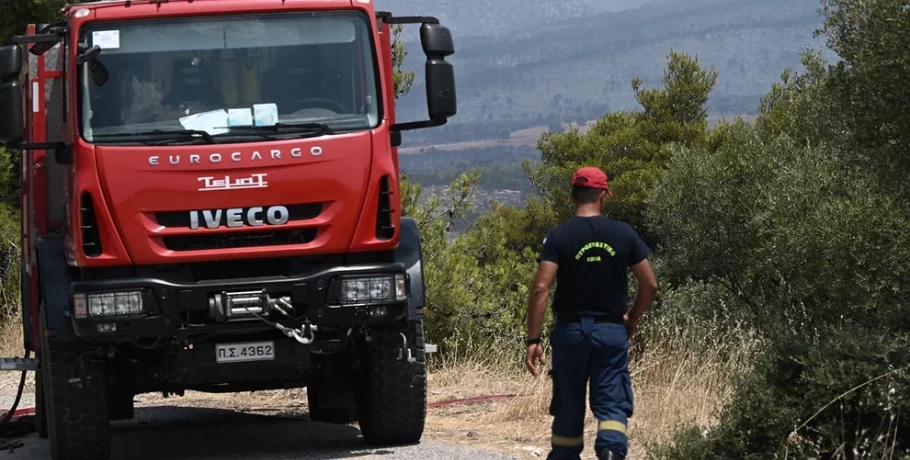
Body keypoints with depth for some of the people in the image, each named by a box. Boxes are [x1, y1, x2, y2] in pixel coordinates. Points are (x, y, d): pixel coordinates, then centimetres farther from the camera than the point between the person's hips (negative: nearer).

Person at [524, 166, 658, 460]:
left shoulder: (559, 237, -6)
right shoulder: (624, 234, 0)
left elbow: (540, 289, -14)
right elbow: (650, 285, 1)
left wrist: (532, 340, -13)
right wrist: (633, 320, 17)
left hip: (571, 329, 0)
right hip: (612, 331, 0)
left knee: (568, 405, 12)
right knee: (612, 403, -1)